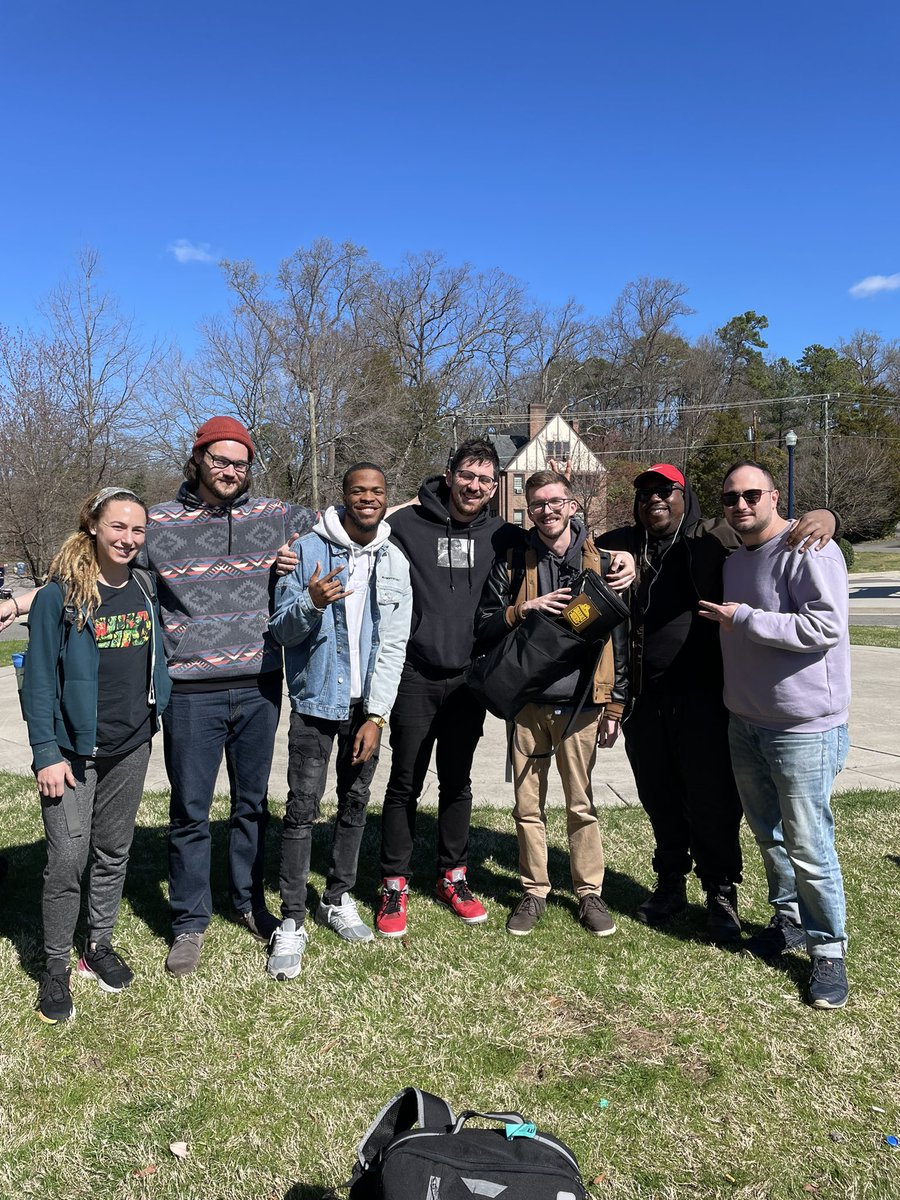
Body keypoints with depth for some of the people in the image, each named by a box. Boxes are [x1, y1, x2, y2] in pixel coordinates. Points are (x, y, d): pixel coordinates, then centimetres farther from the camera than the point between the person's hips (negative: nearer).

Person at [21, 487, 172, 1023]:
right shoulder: (59, 595, -11)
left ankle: (100, 945, 32)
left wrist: (159, 712, 3)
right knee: (68, 858, -1)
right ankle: (56, 968, 17)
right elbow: (40, 677, -10)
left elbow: (158, 657, 14)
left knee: (114, 852, 14)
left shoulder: (146, 589, 2)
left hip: (131, 746, 4)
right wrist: (46, 753, -13)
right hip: (73, 749, -4)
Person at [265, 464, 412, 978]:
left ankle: (339, 898, 30)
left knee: (356, 802, 13)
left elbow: (394, 644, -2)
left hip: (367, 706, 3)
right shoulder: (308, 549, -4)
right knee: (303, 808, -5)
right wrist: (311, 604, -25)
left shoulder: (395, 561, 2)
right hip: (316, 701, -3)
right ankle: (292, 922, 4)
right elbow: (281, 630, -3)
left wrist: (377, 715, -9)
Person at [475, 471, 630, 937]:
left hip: (580, 702, -1)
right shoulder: (511, 560, 5)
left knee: (582, 805, 7)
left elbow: (618, 637, 5)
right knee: (528, 806, 8)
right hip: (526, 702, 1)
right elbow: (484, 627, 3)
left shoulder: (599, 561, 4)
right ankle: (534, 893, 23)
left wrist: (615, 705, 2)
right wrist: (525, 609, -15)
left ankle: (590, 893, 23)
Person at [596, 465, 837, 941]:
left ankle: (720, 894, 26)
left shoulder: (716, 539, -1)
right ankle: (671, 884, 36)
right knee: (659, 799, 17)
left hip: (703, 696, -3)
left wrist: (821, 515, -20)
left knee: (712, 800, 6)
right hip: (643, 700, 3)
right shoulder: (617, 546, 6)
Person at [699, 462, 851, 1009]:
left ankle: (828, 950, 16)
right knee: (768, 833, 19)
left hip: (804, 728, -8)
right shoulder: (735, 561, 13)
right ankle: (789, 921, 38)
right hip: (746, 722, 8)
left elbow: (827, 625, -25)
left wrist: (744, 619, -20)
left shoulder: (807, 549, -15)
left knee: (807, 844, -2)